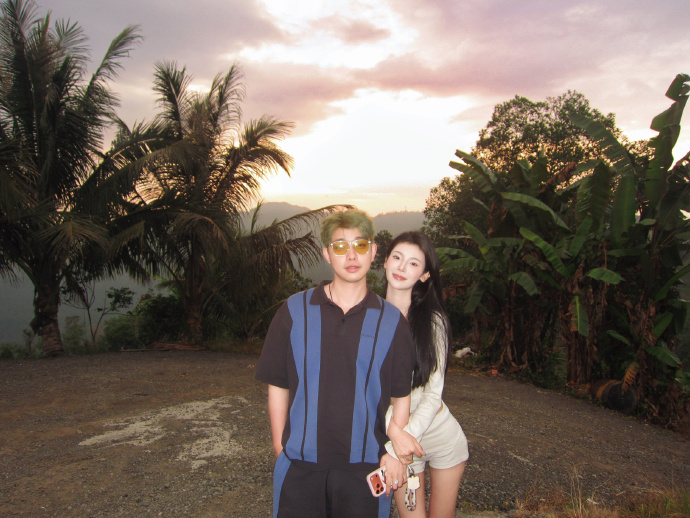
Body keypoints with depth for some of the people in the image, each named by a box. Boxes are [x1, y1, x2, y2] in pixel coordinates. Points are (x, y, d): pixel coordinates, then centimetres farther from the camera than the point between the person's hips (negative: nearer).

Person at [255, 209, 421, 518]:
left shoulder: (392, 322, -2)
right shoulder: (294, 312, -3)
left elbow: (401, 396, 3)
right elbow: (278, 387, 1)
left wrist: (394, 452, -4)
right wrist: (280, 451, 2)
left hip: (365, 467, 0)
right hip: (300, 464, 0)